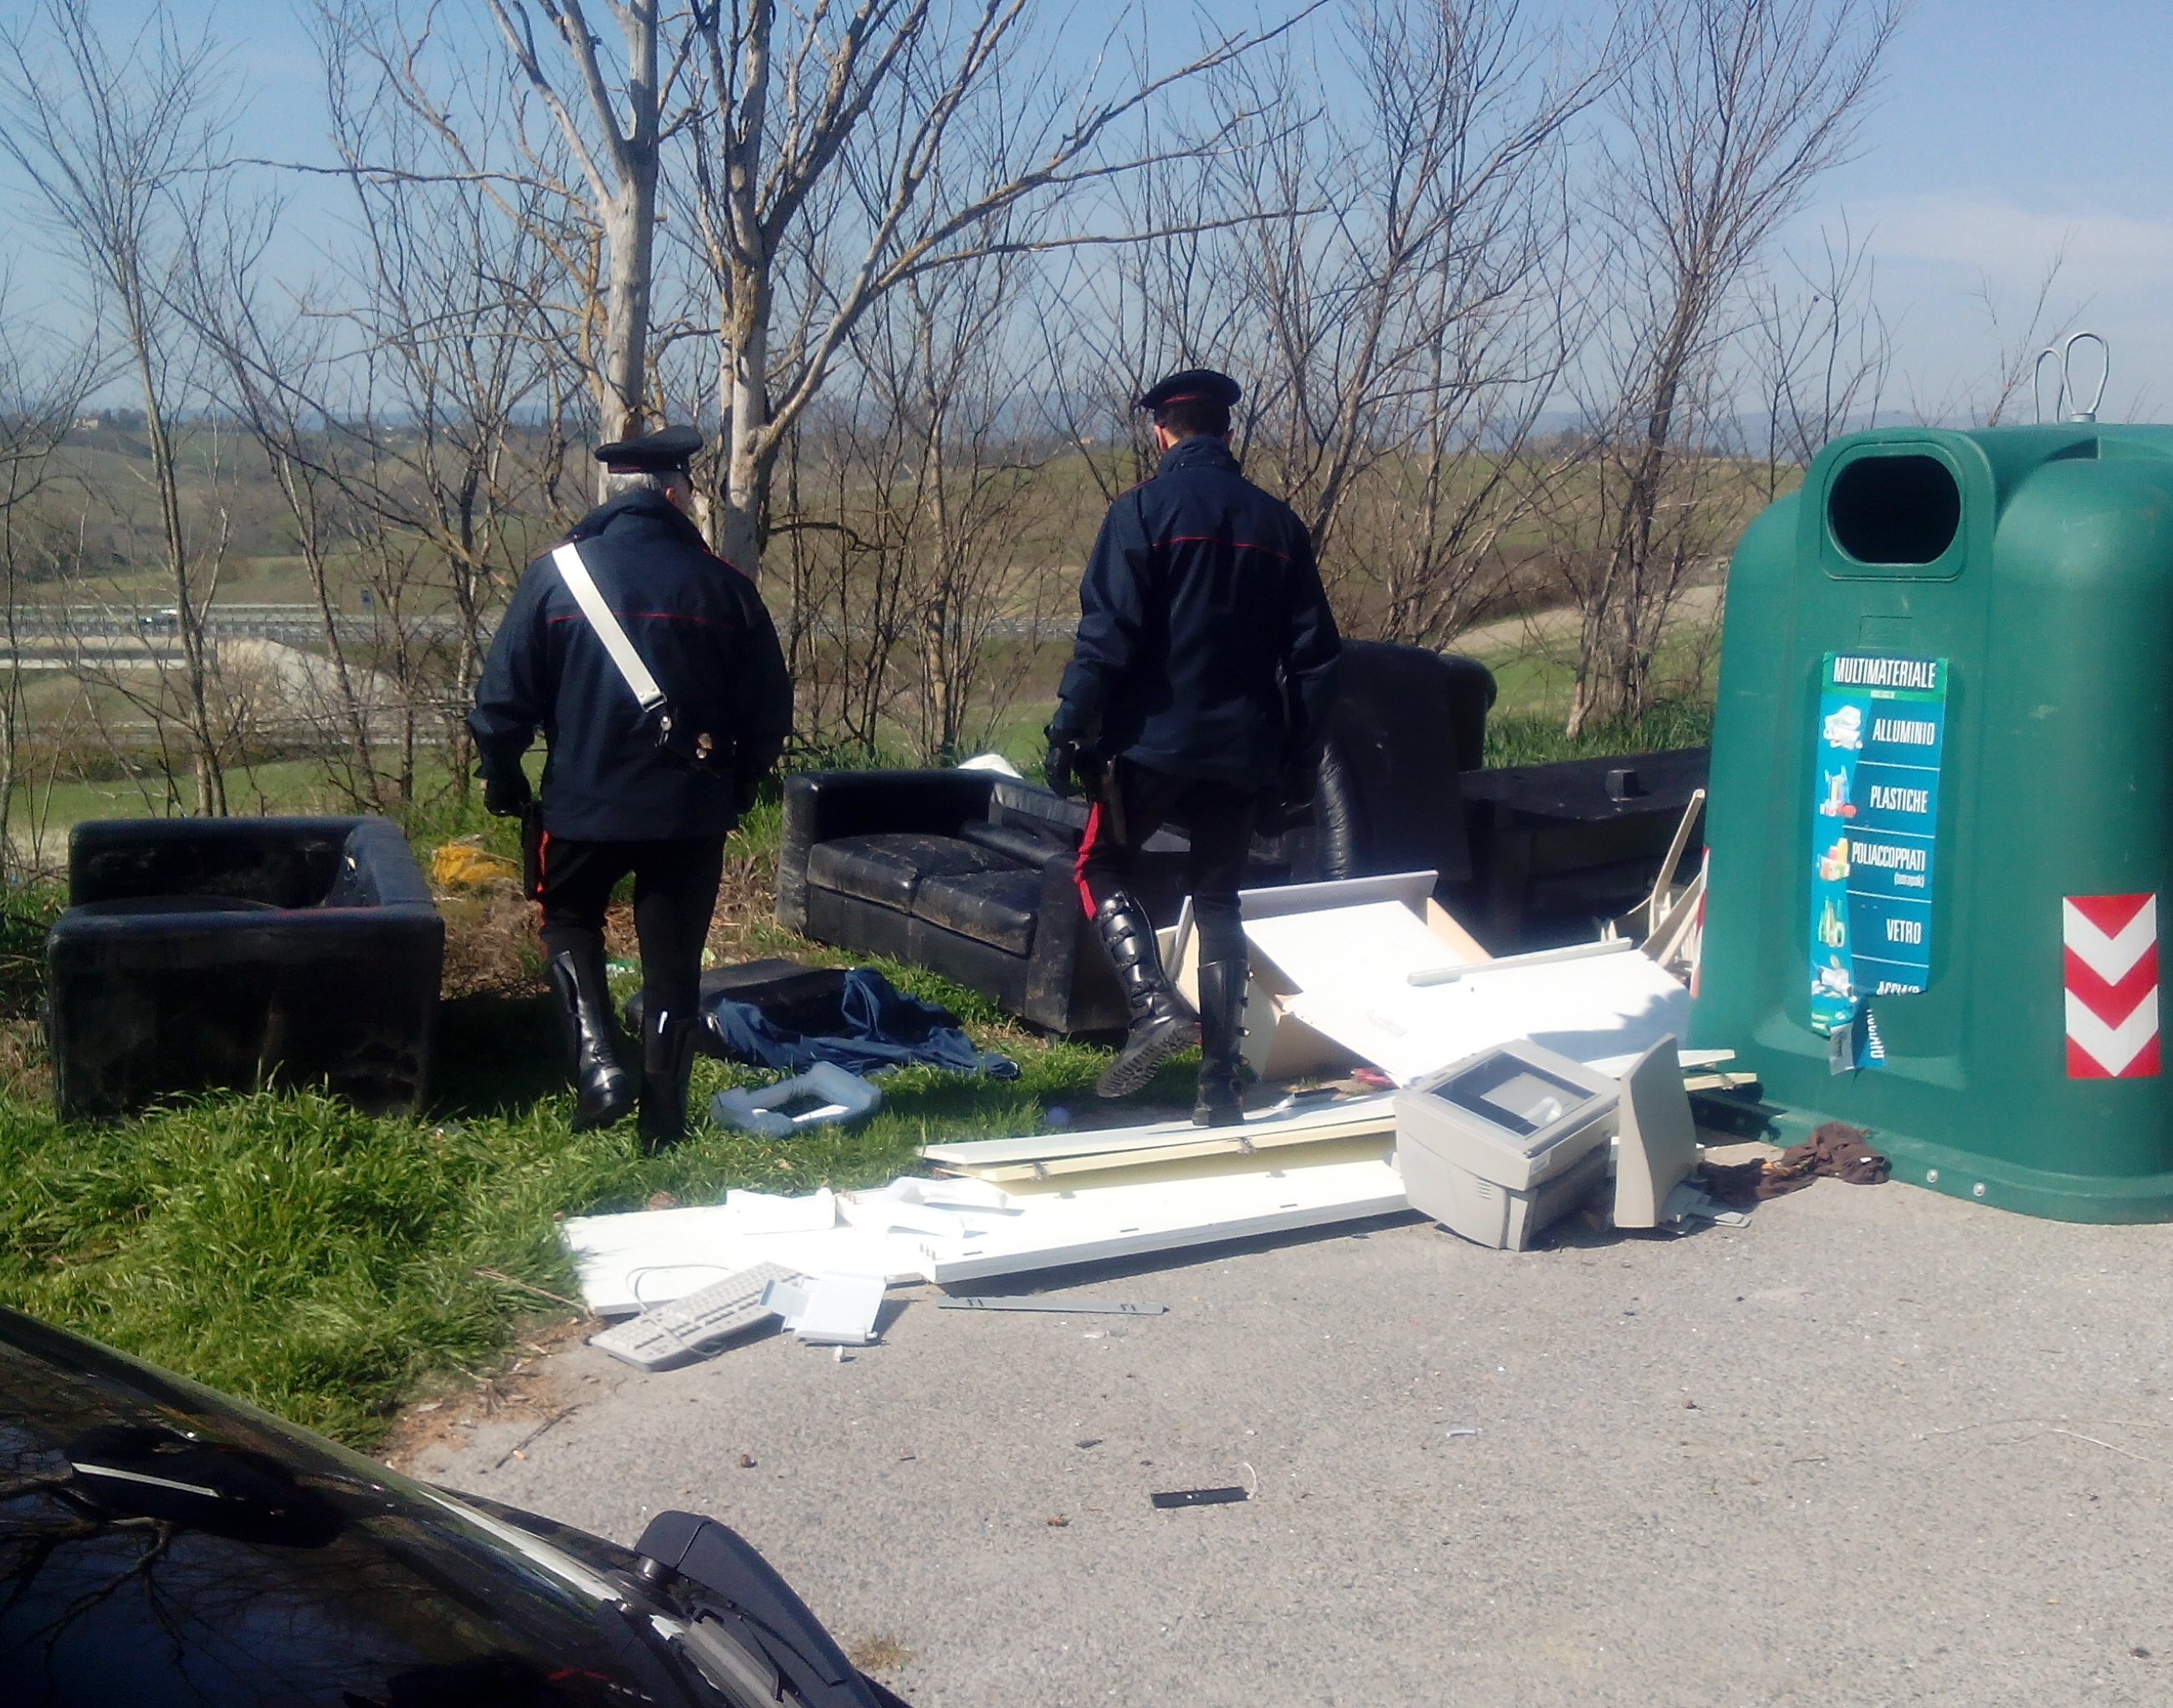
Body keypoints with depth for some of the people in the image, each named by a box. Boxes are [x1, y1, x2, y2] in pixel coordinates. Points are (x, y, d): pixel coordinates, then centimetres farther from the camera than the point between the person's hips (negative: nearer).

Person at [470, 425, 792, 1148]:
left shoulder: (555, 574, -6)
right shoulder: (721, 585, -3)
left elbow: (503, 697, -4)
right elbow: (769, 709, 2)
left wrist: (501, 778, 12)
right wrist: (738, 785, 19)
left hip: (585, 801, 0)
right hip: (693, 810, 1)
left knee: (568, 918, 23)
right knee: (673, 959, 12)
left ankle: (597, 1060, 5)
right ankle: (663, 1118, 17)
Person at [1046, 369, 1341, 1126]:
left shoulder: (1143, 510, -5)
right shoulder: (1277, 522, 10)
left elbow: (1106, 634, -14)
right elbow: (1313, 655, 10)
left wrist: (1071, 729, -9)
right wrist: (1301, 760, 16)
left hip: (1154, 738, -4)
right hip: (1244, 750, 5)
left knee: (1102, 865, 13)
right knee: (1218, 900, 12)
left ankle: (1153, 1005, -9)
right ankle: (1219, 1085, 11)